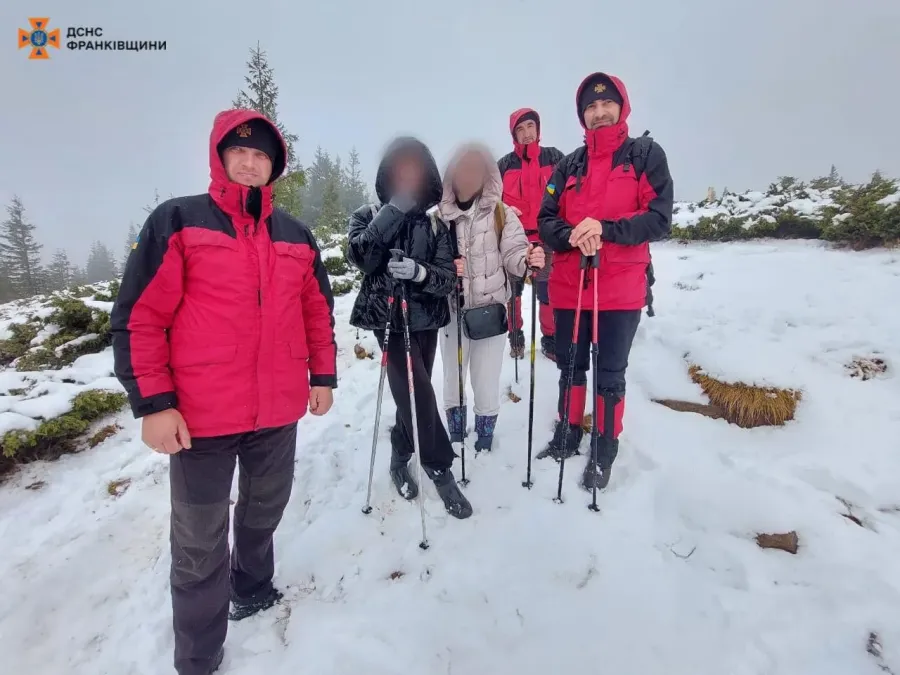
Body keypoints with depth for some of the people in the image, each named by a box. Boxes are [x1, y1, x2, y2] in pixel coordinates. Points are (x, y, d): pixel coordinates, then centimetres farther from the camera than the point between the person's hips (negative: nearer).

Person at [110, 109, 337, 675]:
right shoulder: (177, 221, -4)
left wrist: (323, 376, 11)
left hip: (279, 409, 4)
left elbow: (318, 310, 14)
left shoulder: (296, 236, 9)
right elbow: (138, 316, -7)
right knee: (199, 542, 10)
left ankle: (253, 588, 50)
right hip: (200, 415, -4)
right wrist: (152, 403, -11)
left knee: (265, 511, 23)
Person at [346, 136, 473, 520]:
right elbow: (359, 256, -18)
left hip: (425, 320, 3)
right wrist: (394, 208, -21)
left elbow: (448, 278, -3)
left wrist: (420, 272, -25)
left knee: (412, 394, 10)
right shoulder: (368, 215, 1)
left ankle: (400, 458, 33)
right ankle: (440, 468, 4)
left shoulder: (434, 224, 4)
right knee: (417, 392, -12)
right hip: (389, 318, -3)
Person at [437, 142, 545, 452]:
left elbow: (514, 254, -12)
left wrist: (530, 259, -33)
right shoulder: (441, 215, -3)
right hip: (452, 311, 1)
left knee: (486, 388, 6)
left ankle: (484, 445, 28)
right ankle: (455, 444, 34)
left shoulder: (503, 213, -3)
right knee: (453, 383, 14)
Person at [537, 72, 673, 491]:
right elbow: (546, 220, 5)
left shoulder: (646, 154, 2)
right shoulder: (570, 165, 12)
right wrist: (571, 236, -16)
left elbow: (659, 219, -7)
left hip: (620, 289, -3)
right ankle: (568, 435, 34)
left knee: (610, 375, 6)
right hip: (569, 287, 3)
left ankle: (604, 453, 22)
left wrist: (604, 229, -21)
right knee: (570, 367, 15)